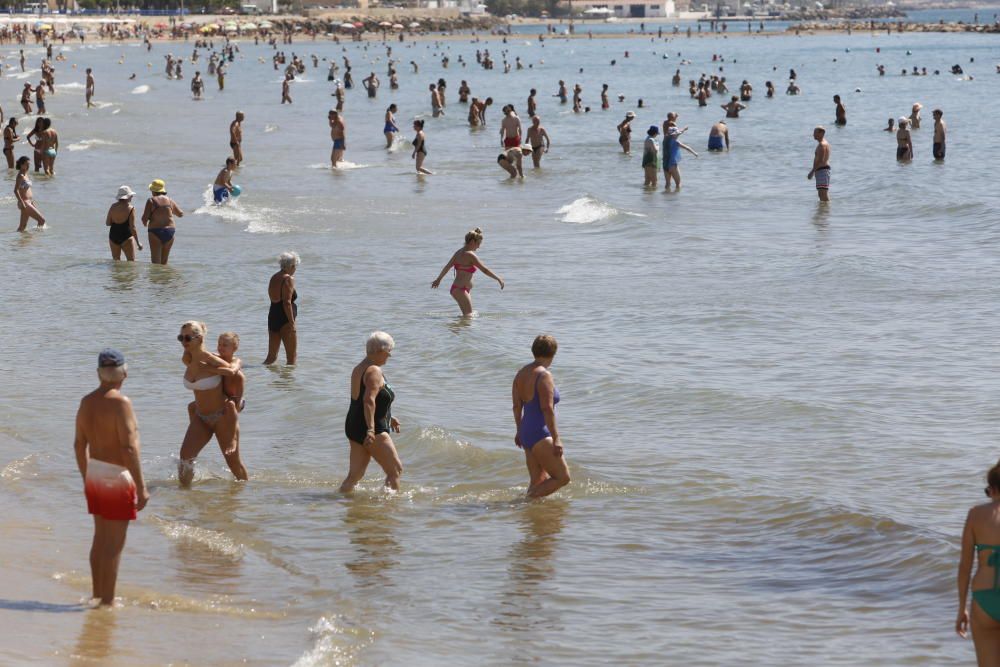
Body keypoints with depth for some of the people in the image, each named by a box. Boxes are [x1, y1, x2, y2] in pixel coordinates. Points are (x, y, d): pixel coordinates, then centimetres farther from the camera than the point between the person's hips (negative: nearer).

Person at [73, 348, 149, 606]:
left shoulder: (87, 401, 5)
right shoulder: (120, 402, -19)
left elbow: (79, 444, 12)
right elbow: (129, 448, -23)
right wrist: (141, 487, -19)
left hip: (95, 475, 8)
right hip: (117, 477, -8)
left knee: (100, 539, 19)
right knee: (114, 544, -1)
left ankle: (97, 595, 28)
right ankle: (107, 602, 4)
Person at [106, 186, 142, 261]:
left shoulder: (113, 207, 1)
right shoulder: (130, 208, -11)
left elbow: (107, 223, 5)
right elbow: (132, 227, -14)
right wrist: (138, 242, -8)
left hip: (113, 237, 5)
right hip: (126, 237, -5)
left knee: (116, 262, 17)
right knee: (131, 262, -2)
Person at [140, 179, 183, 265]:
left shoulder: (151, 200, -5)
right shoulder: (170, 200, 7)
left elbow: (144, 218, -10)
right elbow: (181, 214, 19)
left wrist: (145, 224, 13)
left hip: (155, 232, -5)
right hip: (170, 231, 5)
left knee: (155, 262, -6)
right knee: (164, 261, 15)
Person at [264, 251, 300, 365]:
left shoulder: (274, 278, 12)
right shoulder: (288, 279, -11)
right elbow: (287, 302, -18)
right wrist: (292, 322, -18)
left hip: (273, 317, 8)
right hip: (285, 320, -8)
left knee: (271, 357, 14)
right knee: (292, 357, -1)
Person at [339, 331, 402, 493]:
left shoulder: (358, 369, 15)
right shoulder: (374, 371, -15)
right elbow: (369, 400, -27)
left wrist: (388, 417, 35)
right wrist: (371, 429, -34)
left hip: (354, 426, 9)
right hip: (374, 431, -9)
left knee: (355, 474, 9)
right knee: (395, 470, 0)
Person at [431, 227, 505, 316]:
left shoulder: (459, 252, 10)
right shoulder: (470, 255, -17)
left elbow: (447, 267, 19)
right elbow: (485, 270, -16)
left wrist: (438, 279, 31)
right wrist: (498, 278, -7)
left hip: (456, 288, 10)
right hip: (460, 290, -10)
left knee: (467, 314, 13)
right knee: (468, 315, -13)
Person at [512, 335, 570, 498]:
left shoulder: (521, 373, 9)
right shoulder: (544, 376, -17)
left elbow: (516, 406, 13)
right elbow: (547, 409, -22)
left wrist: (520, 431, 23)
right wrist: (556, 439, -21)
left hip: (526, 434, 9)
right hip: (541, 435, -9)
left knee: (538, 481, 14)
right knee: (562, 477, -3)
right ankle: (529, 498, -6)